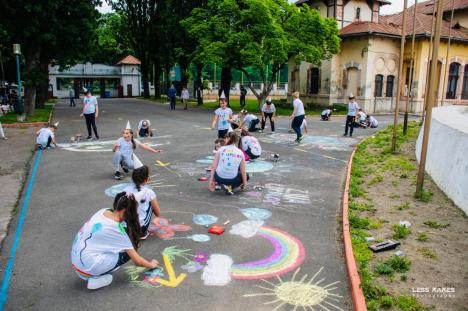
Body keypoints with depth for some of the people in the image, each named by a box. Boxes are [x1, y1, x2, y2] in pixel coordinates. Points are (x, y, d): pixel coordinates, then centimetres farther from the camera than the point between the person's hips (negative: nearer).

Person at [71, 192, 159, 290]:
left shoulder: (103, 211, 0)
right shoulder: (117, 229, -18)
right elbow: (137, 261, -10)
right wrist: (151, 265, 10)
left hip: (75, 259, 8)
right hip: (86, 267, -8)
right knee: (127, 253, -2)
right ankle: (96, 278, -3)